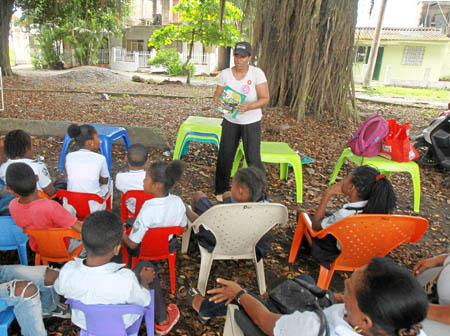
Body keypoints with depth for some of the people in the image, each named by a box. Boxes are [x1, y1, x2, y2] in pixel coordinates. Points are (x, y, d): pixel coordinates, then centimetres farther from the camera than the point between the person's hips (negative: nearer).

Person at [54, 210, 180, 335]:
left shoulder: (67, 272, -32)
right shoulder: (126, 280, -41)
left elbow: (59, 289, -7)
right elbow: (144, 300, -18)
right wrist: (144, 280, 2)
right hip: (123, 325, -2)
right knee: (146, 265, 13)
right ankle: (162, 321, 31)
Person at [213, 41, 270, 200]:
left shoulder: (257, 73, -13)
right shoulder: (225, 74, -5)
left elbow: (265, 99, -16)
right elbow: (217, 94, -1)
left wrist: (249, 107, -34)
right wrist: (217, 101, -26)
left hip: (251, 122, -2)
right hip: (230, 121, 3)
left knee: (253, 159, -3)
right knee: (224, 156, 4)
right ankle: (221, 190, 24)